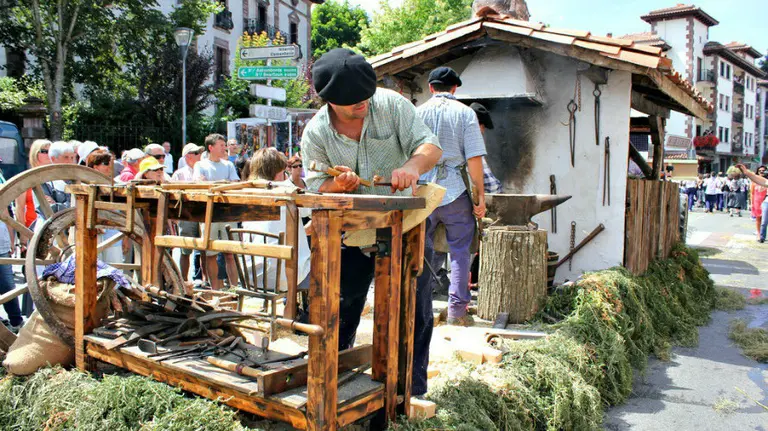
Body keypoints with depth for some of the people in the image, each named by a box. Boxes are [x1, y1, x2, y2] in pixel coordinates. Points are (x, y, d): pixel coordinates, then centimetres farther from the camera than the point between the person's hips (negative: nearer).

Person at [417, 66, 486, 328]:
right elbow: (474, 158, -7)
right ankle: (457, 310, 4)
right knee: (460, 251, 5)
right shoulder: (465, 113, 0)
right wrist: (480, 195, -2)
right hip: (455, 190, -2)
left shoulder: (418, 113, 6)